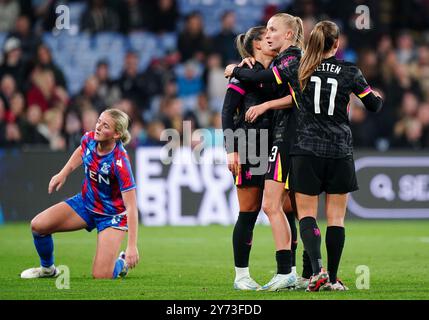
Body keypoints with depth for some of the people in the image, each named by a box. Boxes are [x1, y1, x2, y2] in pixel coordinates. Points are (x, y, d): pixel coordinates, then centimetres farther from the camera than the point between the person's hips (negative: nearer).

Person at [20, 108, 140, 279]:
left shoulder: (120, 163, -32)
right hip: (86, 202, 6)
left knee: (101, 276, -17)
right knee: (38, 225, -9)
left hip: (112, 214, -6)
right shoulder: (89, 139, -15)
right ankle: (47, 268, 20)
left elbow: (131, 206, -32)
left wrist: (132, 246, -35)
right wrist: (63, 173, 9)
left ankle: (122, 263, 20)